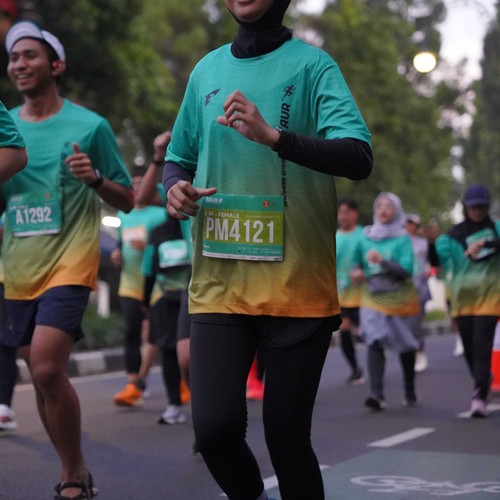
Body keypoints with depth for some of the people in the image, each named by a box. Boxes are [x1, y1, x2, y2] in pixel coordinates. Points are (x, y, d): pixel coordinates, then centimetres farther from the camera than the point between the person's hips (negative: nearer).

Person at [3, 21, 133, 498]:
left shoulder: (90, 126, -3)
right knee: (41, 375, 9)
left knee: (47, 369, -19)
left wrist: (94, 178, -18)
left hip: (68, 264, -5)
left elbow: (127, 202, 2)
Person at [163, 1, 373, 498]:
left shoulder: (312, 65, -2)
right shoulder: (206, 70, 12)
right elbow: (180, 155, 24)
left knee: (287, 437, 0)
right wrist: (176, 186, 0)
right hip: (219, 284, 3)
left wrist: (273, 136, -29)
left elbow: (358, 157, -15)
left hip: (297, 285, -3)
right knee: (213, 426, -8)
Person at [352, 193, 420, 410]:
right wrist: (358, 273, -1)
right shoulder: (366, 237, 6)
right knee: (374, 343, -16)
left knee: (405, 347, 9)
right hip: (373, 298, 2)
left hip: (399, 299, -2)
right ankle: (377, 394, -23)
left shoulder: (402, 239, -5)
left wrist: (382, 260, -28)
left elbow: (406, 270, -15)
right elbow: (357, 260, 21)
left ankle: (410, 392, 26)